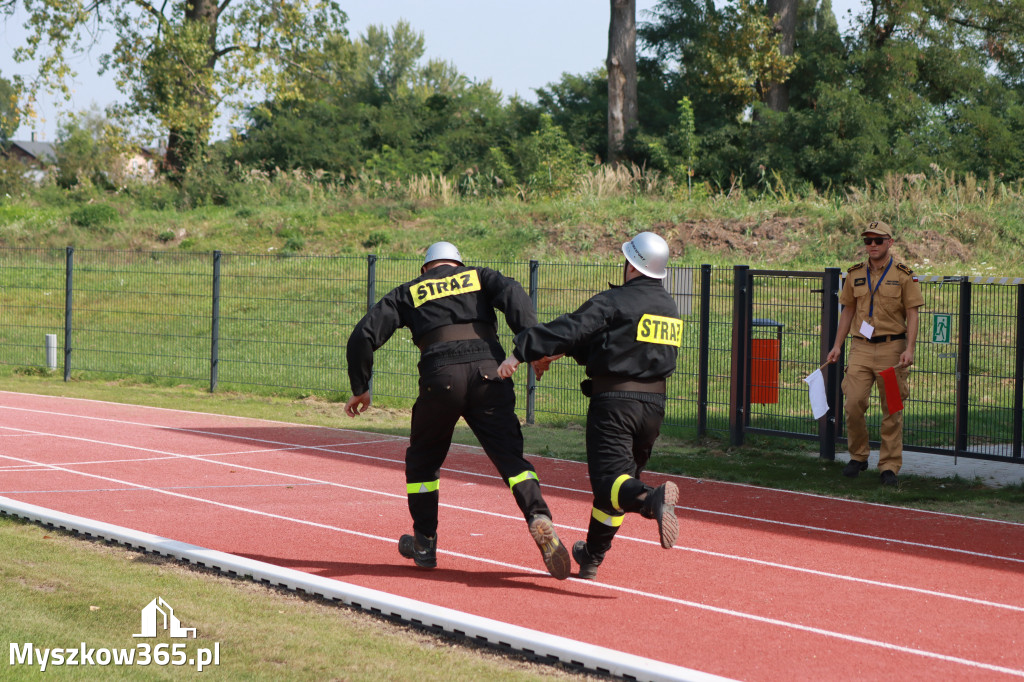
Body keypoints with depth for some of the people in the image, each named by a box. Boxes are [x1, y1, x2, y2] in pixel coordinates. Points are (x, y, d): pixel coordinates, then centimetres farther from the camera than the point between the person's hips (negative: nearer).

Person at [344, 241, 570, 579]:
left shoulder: (409, 292, 23)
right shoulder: (478, 276, 22)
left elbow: (364, 336, 15)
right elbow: (512, 293, -1)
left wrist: (360, 389, 25)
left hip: (440, 377, 0)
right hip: (488, 371, 0)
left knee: (422, 460, 20)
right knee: (510, 456, -2)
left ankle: (424, 544, 26)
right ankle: (539, 520, -26)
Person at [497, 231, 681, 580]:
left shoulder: (614, 302, -10)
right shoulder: (669, 308, 15)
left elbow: (569, 329, -17)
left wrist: (521, 353, -13)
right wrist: (558, 352, 20)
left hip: (614, 400, -7)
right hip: (653, 404, 7)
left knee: (610, 480, -13)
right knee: (619, 476, 18)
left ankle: (654, 499, -43)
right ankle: (592, 557, 27)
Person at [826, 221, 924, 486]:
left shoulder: (903, 275, 0)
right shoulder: (855, 275, 11)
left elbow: (912, 314, -2)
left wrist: (909, 349, -13)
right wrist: (837, 345, 11)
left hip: (892, 348, -3)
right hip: (861, 347, 3)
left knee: (892, 409, -1)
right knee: (853, 403, -7)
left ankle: (889, 466, 5)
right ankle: (858, 456, 12)